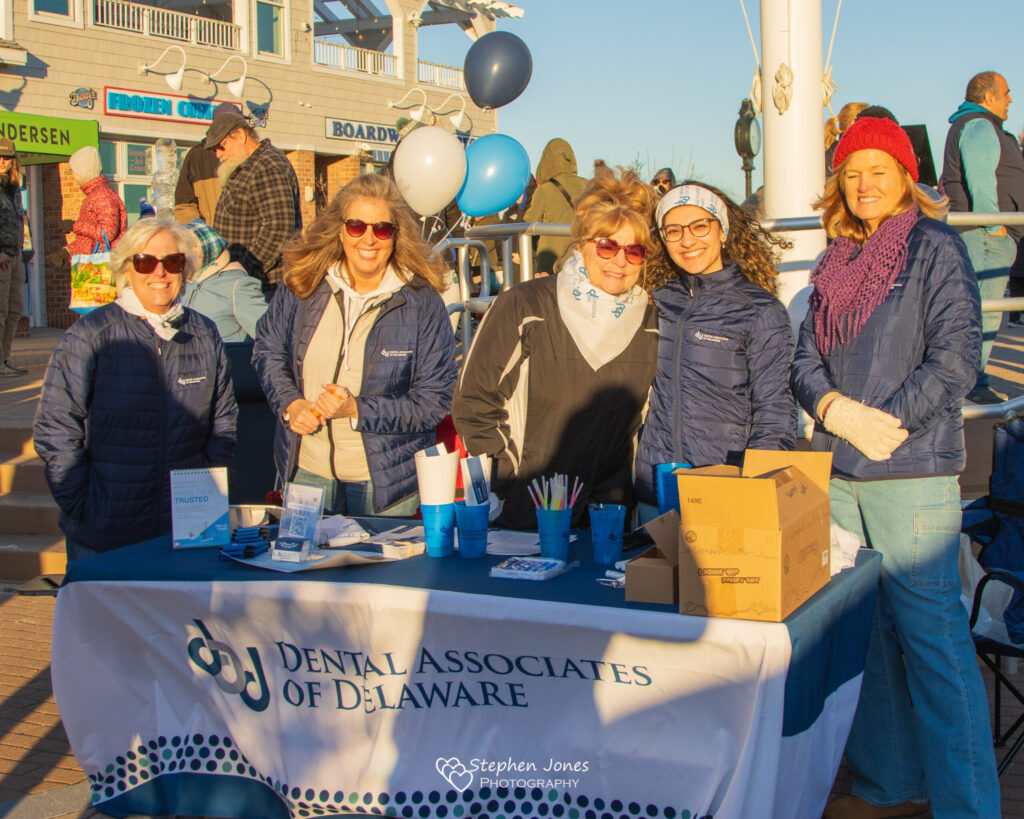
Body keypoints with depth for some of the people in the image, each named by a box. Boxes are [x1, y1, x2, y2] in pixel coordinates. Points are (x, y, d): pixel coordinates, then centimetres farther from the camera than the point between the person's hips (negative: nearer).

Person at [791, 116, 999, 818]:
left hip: (912, 475, -6)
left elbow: (956, 357, -9)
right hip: (839, 472, 6)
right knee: (863, 631, 11)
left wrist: (886, 423, -14)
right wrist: (840, 411, -7)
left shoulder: (935, 248, -2)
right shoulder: (837, 262, 16)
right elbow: (807, 358, 12)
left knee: (932, 634, -6)